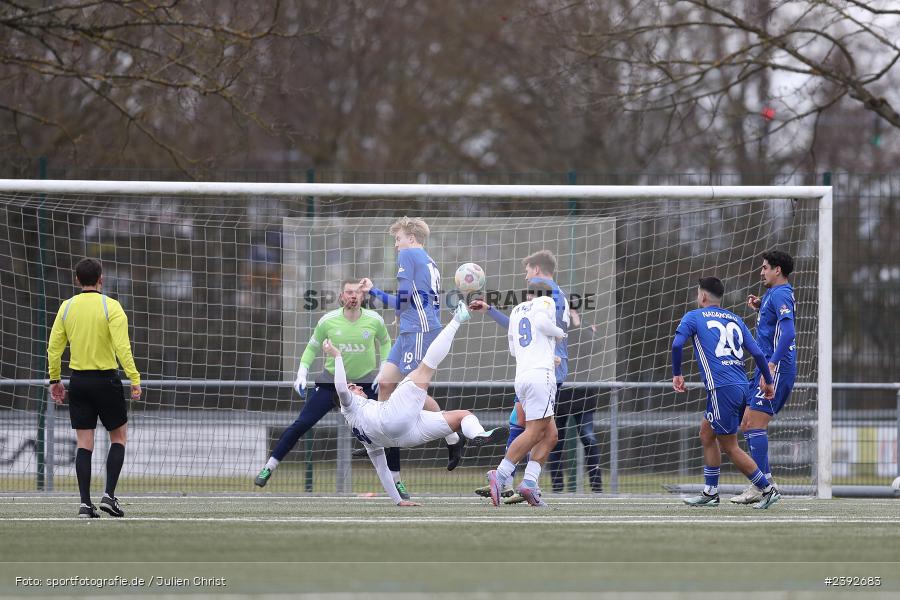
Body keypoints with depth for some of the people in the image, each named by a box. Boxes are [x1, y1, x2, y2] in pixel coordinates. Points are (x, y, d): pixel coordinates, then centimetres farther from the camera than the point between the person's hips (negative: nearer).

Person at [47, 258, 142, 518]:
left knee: (84, 443, 5)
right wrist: (135, 379, -15)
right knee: (118, 437, 11)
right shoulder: (111, 307, -9)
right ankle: (109, 495, -1)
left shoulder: (67, 307, 3)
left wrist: (55, 379, 14)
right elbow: (122, 347, -17)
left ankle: (85, 503, -1)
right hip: (106, 380, -3)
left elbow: (54, 347, 4)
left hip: (78, 380, 3)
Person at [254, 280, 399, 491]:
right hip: (331, 381, -1)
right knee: (301, 424, -11)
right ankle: (269, 468, 2)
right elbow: (312, 347, 3)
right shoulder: (328, 321, -14)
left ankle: (396, 480, 9)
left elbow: (385, 342, 10)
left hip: (366, 382, 1)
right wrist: (302, 373, -8)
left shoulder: (375, 320, -12)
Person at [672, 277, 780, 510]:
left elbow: (677, 344, -11)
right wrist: (767, 381, 23)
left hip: (722, 388, -7)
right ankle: (710, 493, 20)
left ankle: (768, 490, -2)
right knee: (706, 433, 19)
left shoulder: (693, 317, 4)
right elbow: (756, 352, 12)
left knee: (730, 447, 0)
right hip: (741, 385, 7)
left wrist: (676, 374, 2)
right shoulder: (734, 320, 17)